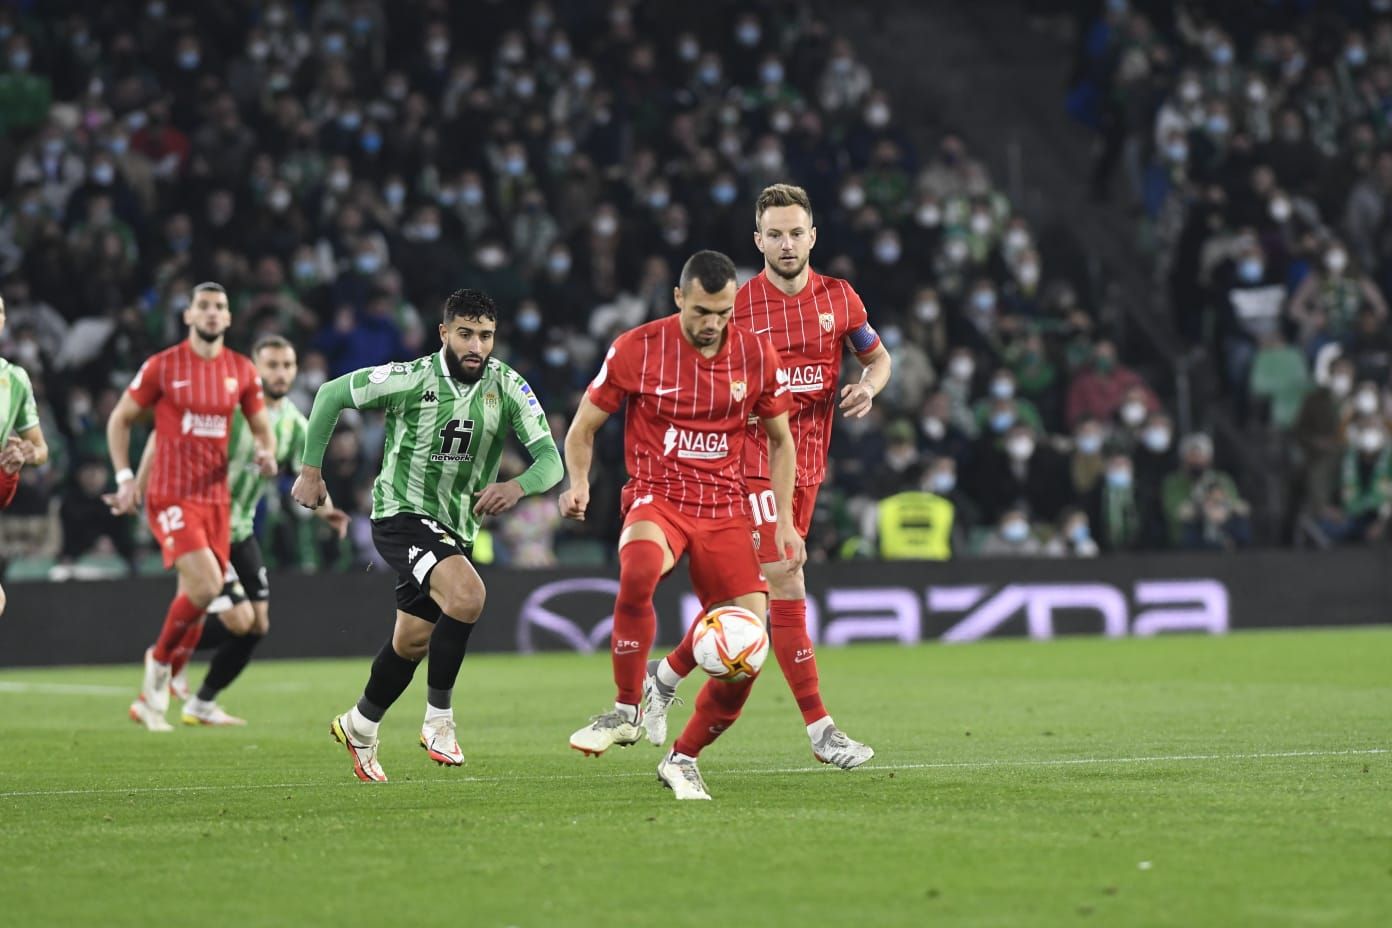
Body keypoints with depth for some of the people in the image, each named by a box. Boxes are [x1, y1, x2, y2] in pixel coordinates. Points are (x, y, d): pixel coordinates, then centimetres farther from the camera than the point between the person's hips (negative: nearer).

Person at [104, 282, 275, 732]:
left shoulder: (242, 371, 7)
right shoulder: (162, 367, -4)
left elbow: (262, 427, 16)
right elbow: (120, 419, 5)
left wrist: (266, 452, -7)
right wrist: (125, 478, -3)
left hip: (216, 497, 5)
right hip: (170, 496, -5)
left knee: (194, 604, 6)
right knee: (206, 584, -22)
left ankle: (152, 699, 21)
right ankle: (158, 658, 4)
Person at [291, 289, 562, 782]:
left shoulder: (509, 387, -8)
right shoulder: (412, 379, -17)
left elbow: (550, 458, -14)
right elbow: (331, 394, -6)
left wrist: (517, 486, -36)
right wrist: (310, 471, -5)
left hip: (457, 529, 5)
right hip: (402, 515, -5)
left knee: (412, 641, 15)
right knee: (467, 594, -30)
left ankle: (359, 727, 40)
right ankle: (439, 720, -16)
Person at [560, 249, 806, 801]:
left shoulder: (757, 356, 1)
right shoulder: (637, 349, -6)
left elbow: (780, 440, 15)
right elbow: (583, 426, 5)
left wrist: (784, 521, 6)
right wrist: (578, 483, -13)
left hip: (725, 509, 3)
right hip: (657, 499, -3)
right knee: (638, 570, -39)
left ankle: (683, 759, 10)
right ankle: (626, 712, -21)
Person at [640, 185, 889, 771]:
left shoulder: (839, 299, 5)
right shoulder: (738, 305, -5)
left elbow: (877, 356, 18)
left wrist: (868, 386, -2)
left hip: (808, 464, 5)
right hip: (754, 461, -5)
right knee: (786, 585, -13)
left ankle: (668, 674, 31)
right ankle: (820, 729, -10)